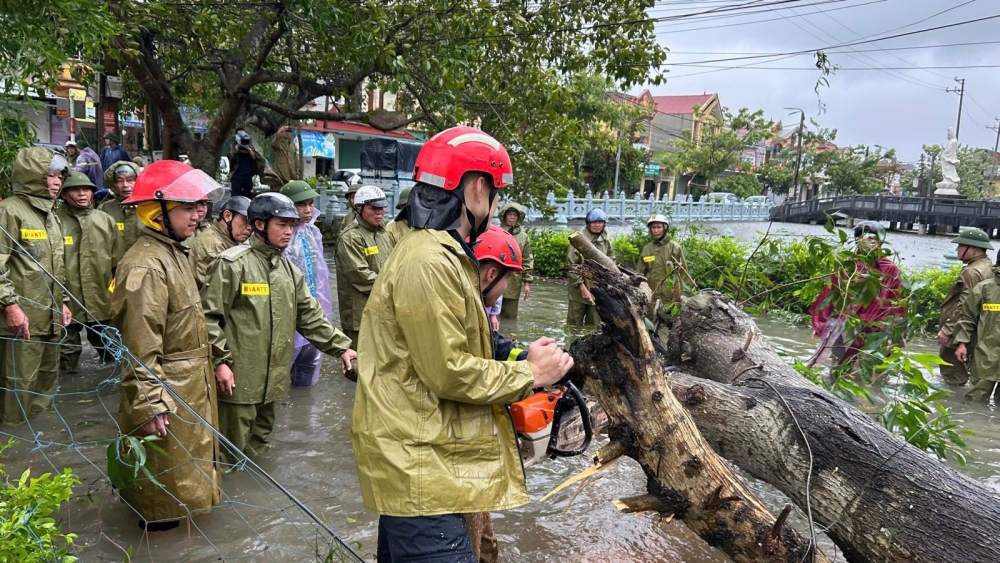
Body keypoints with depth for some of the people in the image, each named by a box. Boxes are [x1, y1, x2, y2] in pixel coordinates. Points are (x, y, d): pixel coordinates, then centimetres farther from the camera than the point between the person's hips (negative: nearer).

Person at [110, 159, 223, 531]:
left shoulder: (174, 252, 8)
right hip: (168, 388, -10)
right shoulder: (145, 266, -24)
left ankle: (172, 503, 43)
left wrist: (215, 364, 21)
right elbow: (141, 346, -26)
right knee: (164, 460, 10)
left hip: (189, 382, 10)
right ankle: (157, 516, 29)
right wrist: (150, 405, -25)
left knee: (183, 453, 24)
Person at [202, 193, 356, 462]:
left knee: (259, 437, 19)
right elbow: (209, 316, -12)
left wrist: (341, 346, 8)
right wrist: (220, 361, -16)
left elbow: (310, 315, 14)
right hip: (237, 377, -7)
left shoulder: (288, 269, 13)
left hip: (271, 377, 7)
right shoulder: (233, 263, -10)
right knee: (232, 446, 2)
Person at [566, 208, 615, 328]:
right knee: (574, 324, 0)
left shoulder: (606, 241, 9)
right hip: (579, 291, -4)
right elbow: (571, 265, -9)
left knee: (593, 326, 9)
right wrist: (582, 287, -12)